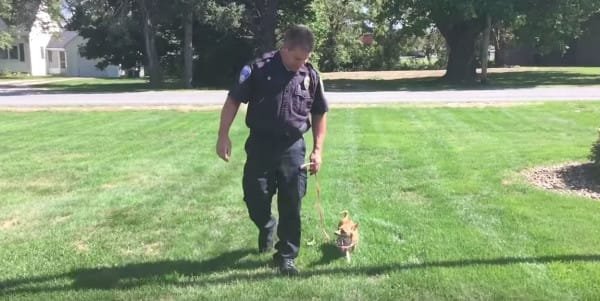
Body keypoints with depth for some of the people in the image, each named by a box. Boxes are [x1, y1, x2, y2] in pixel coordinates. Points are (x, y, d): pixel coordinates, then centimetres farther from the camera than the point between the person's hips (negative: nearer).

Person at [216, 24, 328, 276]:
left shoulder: (311, 76, 0)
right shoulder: (258, 69, -9)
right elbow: (233, 100, -4)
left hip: (293, 147, 1)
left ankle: (286, 256, 17)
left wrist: (318, 150, 5)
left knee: (291, 205, 2)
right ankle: (267, 227, 39)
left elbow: (319, 114, 10)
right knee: (255, 198, 5)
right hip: (260, 145, -1)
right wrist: (223, 136, -10)